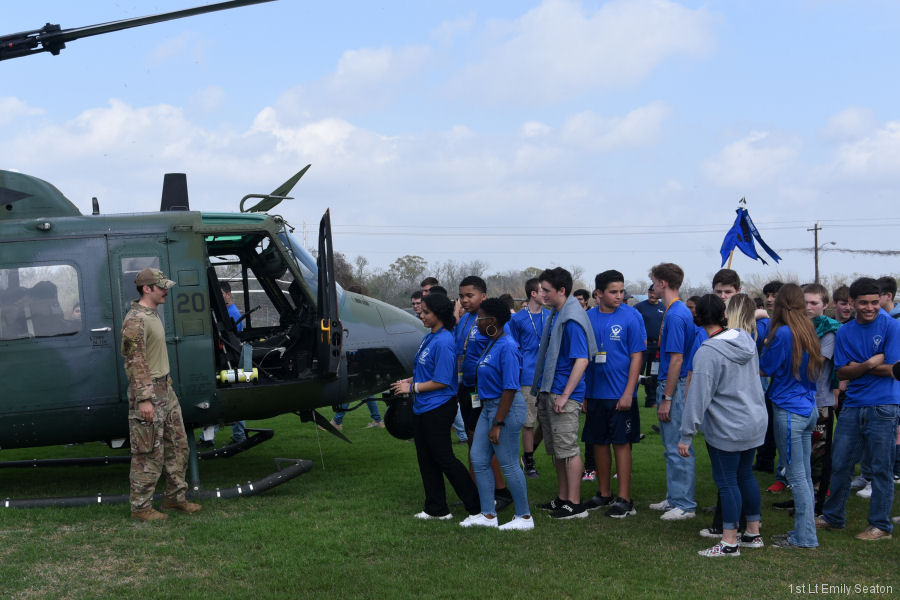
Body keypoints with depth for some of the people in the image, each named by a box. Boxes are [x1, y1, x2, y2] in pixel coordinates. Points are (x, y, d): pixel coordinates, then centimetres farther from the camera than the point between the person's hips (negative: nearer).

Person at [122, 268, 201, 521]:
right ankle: (141, 507, 5)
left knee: (178, 445, 15)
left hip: (165, 389, 10)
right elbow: (135, 362, -21)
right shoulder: (136, 320, -18)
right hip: (148, 392, -10)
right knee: (149, 453, -4)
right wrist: (144, 399, -23)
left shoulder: (153, 315, 14)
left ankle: (176, 497, 25)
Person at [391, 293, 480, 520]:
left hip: (438, 408, -10)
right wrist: (408, 381, 5)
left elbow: (442, 381, -21)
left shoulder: (444, 342, -19)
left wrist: (412, 388, -15)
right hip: (422, 408, 10)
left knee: (444, 458, -4)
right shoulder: (428, 337, 11)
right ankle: (436, 509, 21)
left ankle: (478, 506, 5)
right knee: (426, 459, 12)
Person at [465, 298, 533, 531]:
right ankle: (488, 515, 18)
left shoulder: (507, 347, -20)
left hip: (506, 408, -10)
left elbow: (510, 389, -22)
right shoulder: (491, 344, 11)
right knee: (479, 460, 10)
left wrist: (497, 424, -22)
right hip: (488, 406, 10)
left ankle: (524, 517, 10)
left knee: (508, 463, -2)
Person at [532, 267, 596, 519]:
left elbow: (582, 360, -21)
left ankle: (575, 504, 1)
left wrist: (565, 395, -23)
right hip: (548, 390, 10)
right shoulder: (556, 314, 13)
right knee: (556, 449, 15)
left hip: (564, 394, -10)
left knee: (568, 448, -5)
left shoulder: (572, 319, -17)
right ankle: (562, 498, 25)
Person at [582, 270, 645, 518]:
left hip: (620, 394, -4)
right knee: (599, 442, 11)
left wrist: (628, 393, -14)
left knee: (621, 443, 0)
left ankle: (624, 499, 6)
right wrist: (581, 392, 7)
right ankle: (604, 493, 24)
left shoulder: (631, 316, -6)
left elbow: (637, 356, -8)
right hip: (594, 393, 4)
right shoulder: (588, 318, 4)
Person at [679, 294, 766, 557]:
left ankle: (729, 542, 6)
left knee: (727, 481, 0)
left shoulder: (707, 352, -21)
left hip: (727, 430, -8)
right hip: (755, 423, 8)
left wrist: (686, 435, -15)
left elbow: (698, 397, -20)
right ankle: (753, 533, 28)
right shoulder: (746, 339, 2)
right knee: (745, 475, 18)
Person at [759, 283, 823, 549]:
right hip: (809, 409, 8)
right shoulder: (808, 330, 8)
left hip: (789, 411, -8)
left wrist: (765, 348, 8)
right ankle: (803, 531, 20)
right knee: (804, 475, 13)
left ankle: (805, 537, 2)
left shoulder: (783, 333, -16)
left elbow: (764, 368, -8)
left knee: (797, 477, -2)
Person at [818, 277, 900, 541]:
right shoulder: (845, 332, 8)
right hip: (853, 406, 5)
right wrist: (870, 364, -13)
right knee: (839, 464, 10)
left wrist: (857, 366, -6)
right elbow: (842, 372, 3)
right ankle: (833, 517, 26)